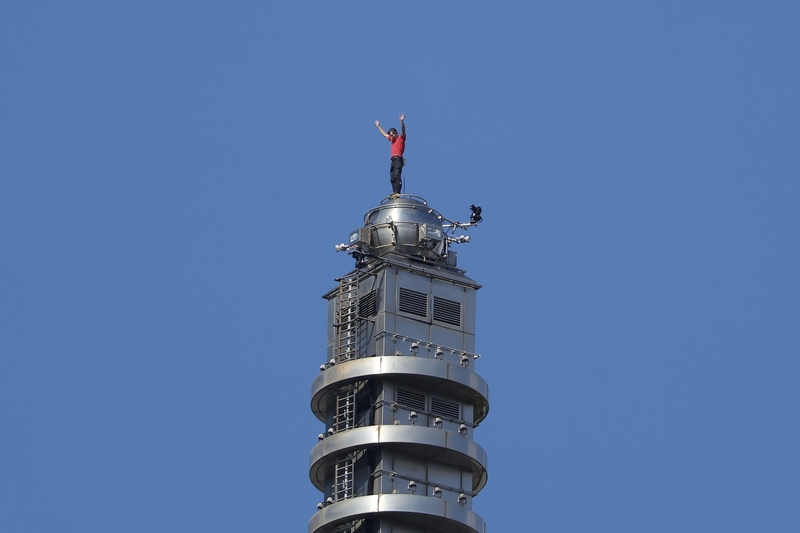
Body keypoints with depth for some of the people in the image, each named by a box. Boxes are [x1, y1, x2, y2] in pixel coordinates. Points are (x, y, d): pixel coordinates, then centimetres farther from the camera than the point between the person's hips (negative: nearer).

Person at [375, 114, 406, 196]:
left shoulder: (401, 138, 4)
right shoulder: (392, 139, 26)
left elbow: (403, 130, -13)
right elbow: (384, 134, 39)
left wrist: (401, 121, -27)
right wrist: (378, 126, 47)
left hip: (398, 159, -9)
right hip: (393, 160, 9)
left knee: (397, 176, -18)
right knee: (392, 178, 0)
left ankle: (397, 193, -27)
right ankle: (395, 192, -4)